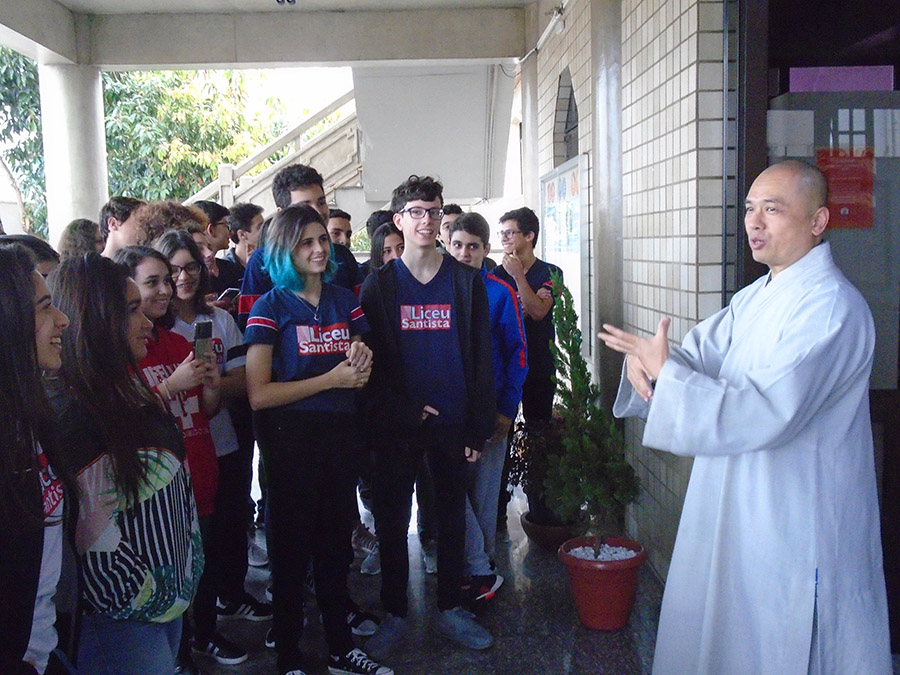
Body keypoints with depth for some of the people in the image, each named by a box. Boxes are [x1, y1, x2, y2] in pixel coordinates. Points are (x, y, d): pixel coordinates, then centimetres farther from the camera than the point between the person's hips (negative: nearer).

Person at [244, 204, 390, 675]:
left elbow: (361, 372, 18)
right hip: (291, 439, -5)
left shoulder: (343, 300, 7)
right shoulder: (271, 307, -8)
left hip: (340, 433, 5)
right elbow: (259, 394, -16)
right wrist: (331, 379, -17)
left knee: (336, 545, 16)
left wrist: (362, 358, -6)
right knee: (291, 549, 8)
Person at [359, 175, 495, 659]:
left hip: (453, 423, 1)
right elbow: (370, 359, -1)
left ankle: (449, 609, 28)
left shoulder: (466, 281, 3)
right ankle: (394, 615, 22)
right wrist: (406, 409, -12)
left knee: (452, 518, 12)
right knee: (392, 521, 7)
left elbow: (482, 358, 1)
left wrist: (478, 428, -4)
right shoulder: (379, 284, 2)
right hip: (397, 425, -1)